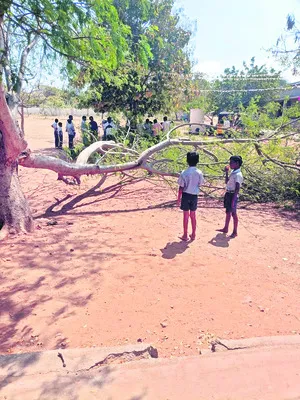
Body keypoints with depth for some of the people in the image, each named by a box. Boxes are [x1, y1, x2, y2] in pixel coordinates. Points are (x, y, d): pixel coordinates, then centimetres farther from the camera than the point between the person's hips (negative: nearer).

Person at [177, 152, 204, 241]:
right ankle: (193, 235, 22)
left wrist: (178, 198, -3)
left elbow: (181, 187, -11)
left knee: (186, 216, 7)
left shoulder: (184, 173, -15)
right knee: (193, 215, 15)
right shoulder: (199, 173, -6)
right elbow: (200, 184, 4)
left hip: (186, 195, -3)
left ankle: (185, 235, 14)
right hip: (194, 196, 3)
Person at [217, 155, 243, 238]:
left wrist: (233, 200, -24)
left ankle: (235, 232, 13)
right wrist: (226, 172, 11)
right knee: (228, 212, 19)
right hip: (228, 194, 9)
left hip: (233, 195, -9)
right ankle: (225, 228, 32)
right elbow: (227, 182, 20)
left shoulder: (238, 175, -19)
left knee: (233, 213, 1)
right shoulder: (233, 172, 9)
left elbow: (237, 189, -22)